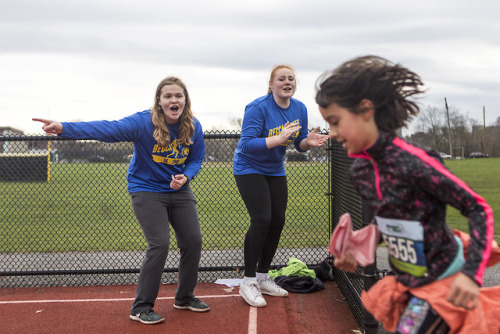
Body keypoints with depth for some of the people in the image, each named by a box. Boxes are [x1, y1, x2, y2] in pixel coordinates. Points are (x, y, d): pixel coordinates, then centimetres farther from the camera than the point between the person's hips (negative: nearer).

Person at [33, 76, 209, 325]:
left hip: (179, 191, 6)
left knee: (193, 241, 4)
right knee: (159, 244, -15)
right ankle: (141, 308, 0)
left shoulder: (193, 127, -8)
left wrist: (186, 176, -18)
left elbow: (196, 159, 5)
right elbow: (108, 129, -35)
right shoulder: (143, 123, -22)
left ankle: (185, 298, 26)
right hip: (146, 190, -5)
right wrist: (65, 128, -49)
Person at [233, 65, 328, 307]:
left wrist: (309, 141, -18)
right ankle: (248, 282, -7)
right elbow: (247, 144, -28)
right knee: (261, 220, -18)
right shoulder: (258, 108, -21)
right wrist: (278, 139, -38)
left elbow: (299, 145, 6)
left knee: (277, 222, 4)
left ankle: (263, 278, 20)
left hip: (275, 171, 7)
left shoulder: (300, 109, -2)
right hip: (249, 169, -7)